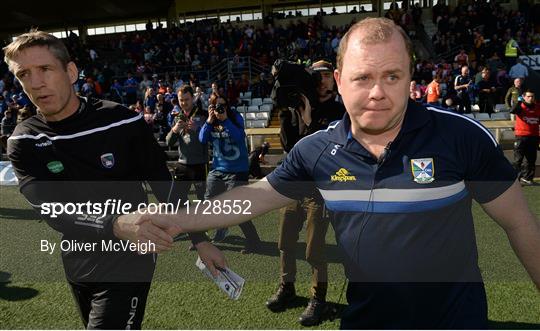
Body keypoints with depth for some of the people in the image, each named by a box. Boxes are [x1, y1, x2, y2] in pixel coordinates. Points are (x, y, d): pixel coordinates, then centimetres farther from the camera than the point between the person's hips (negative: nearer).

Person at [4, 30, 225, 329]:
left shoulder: (123, 122, -14)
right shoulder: (23, 143, -7)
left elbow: (164, 185, -6)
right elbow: (51, 210, -20)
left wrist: (199, 241, -5)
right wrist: (116, 226, -38)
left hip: (129, 262, -3)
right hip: (77, 269, 4)